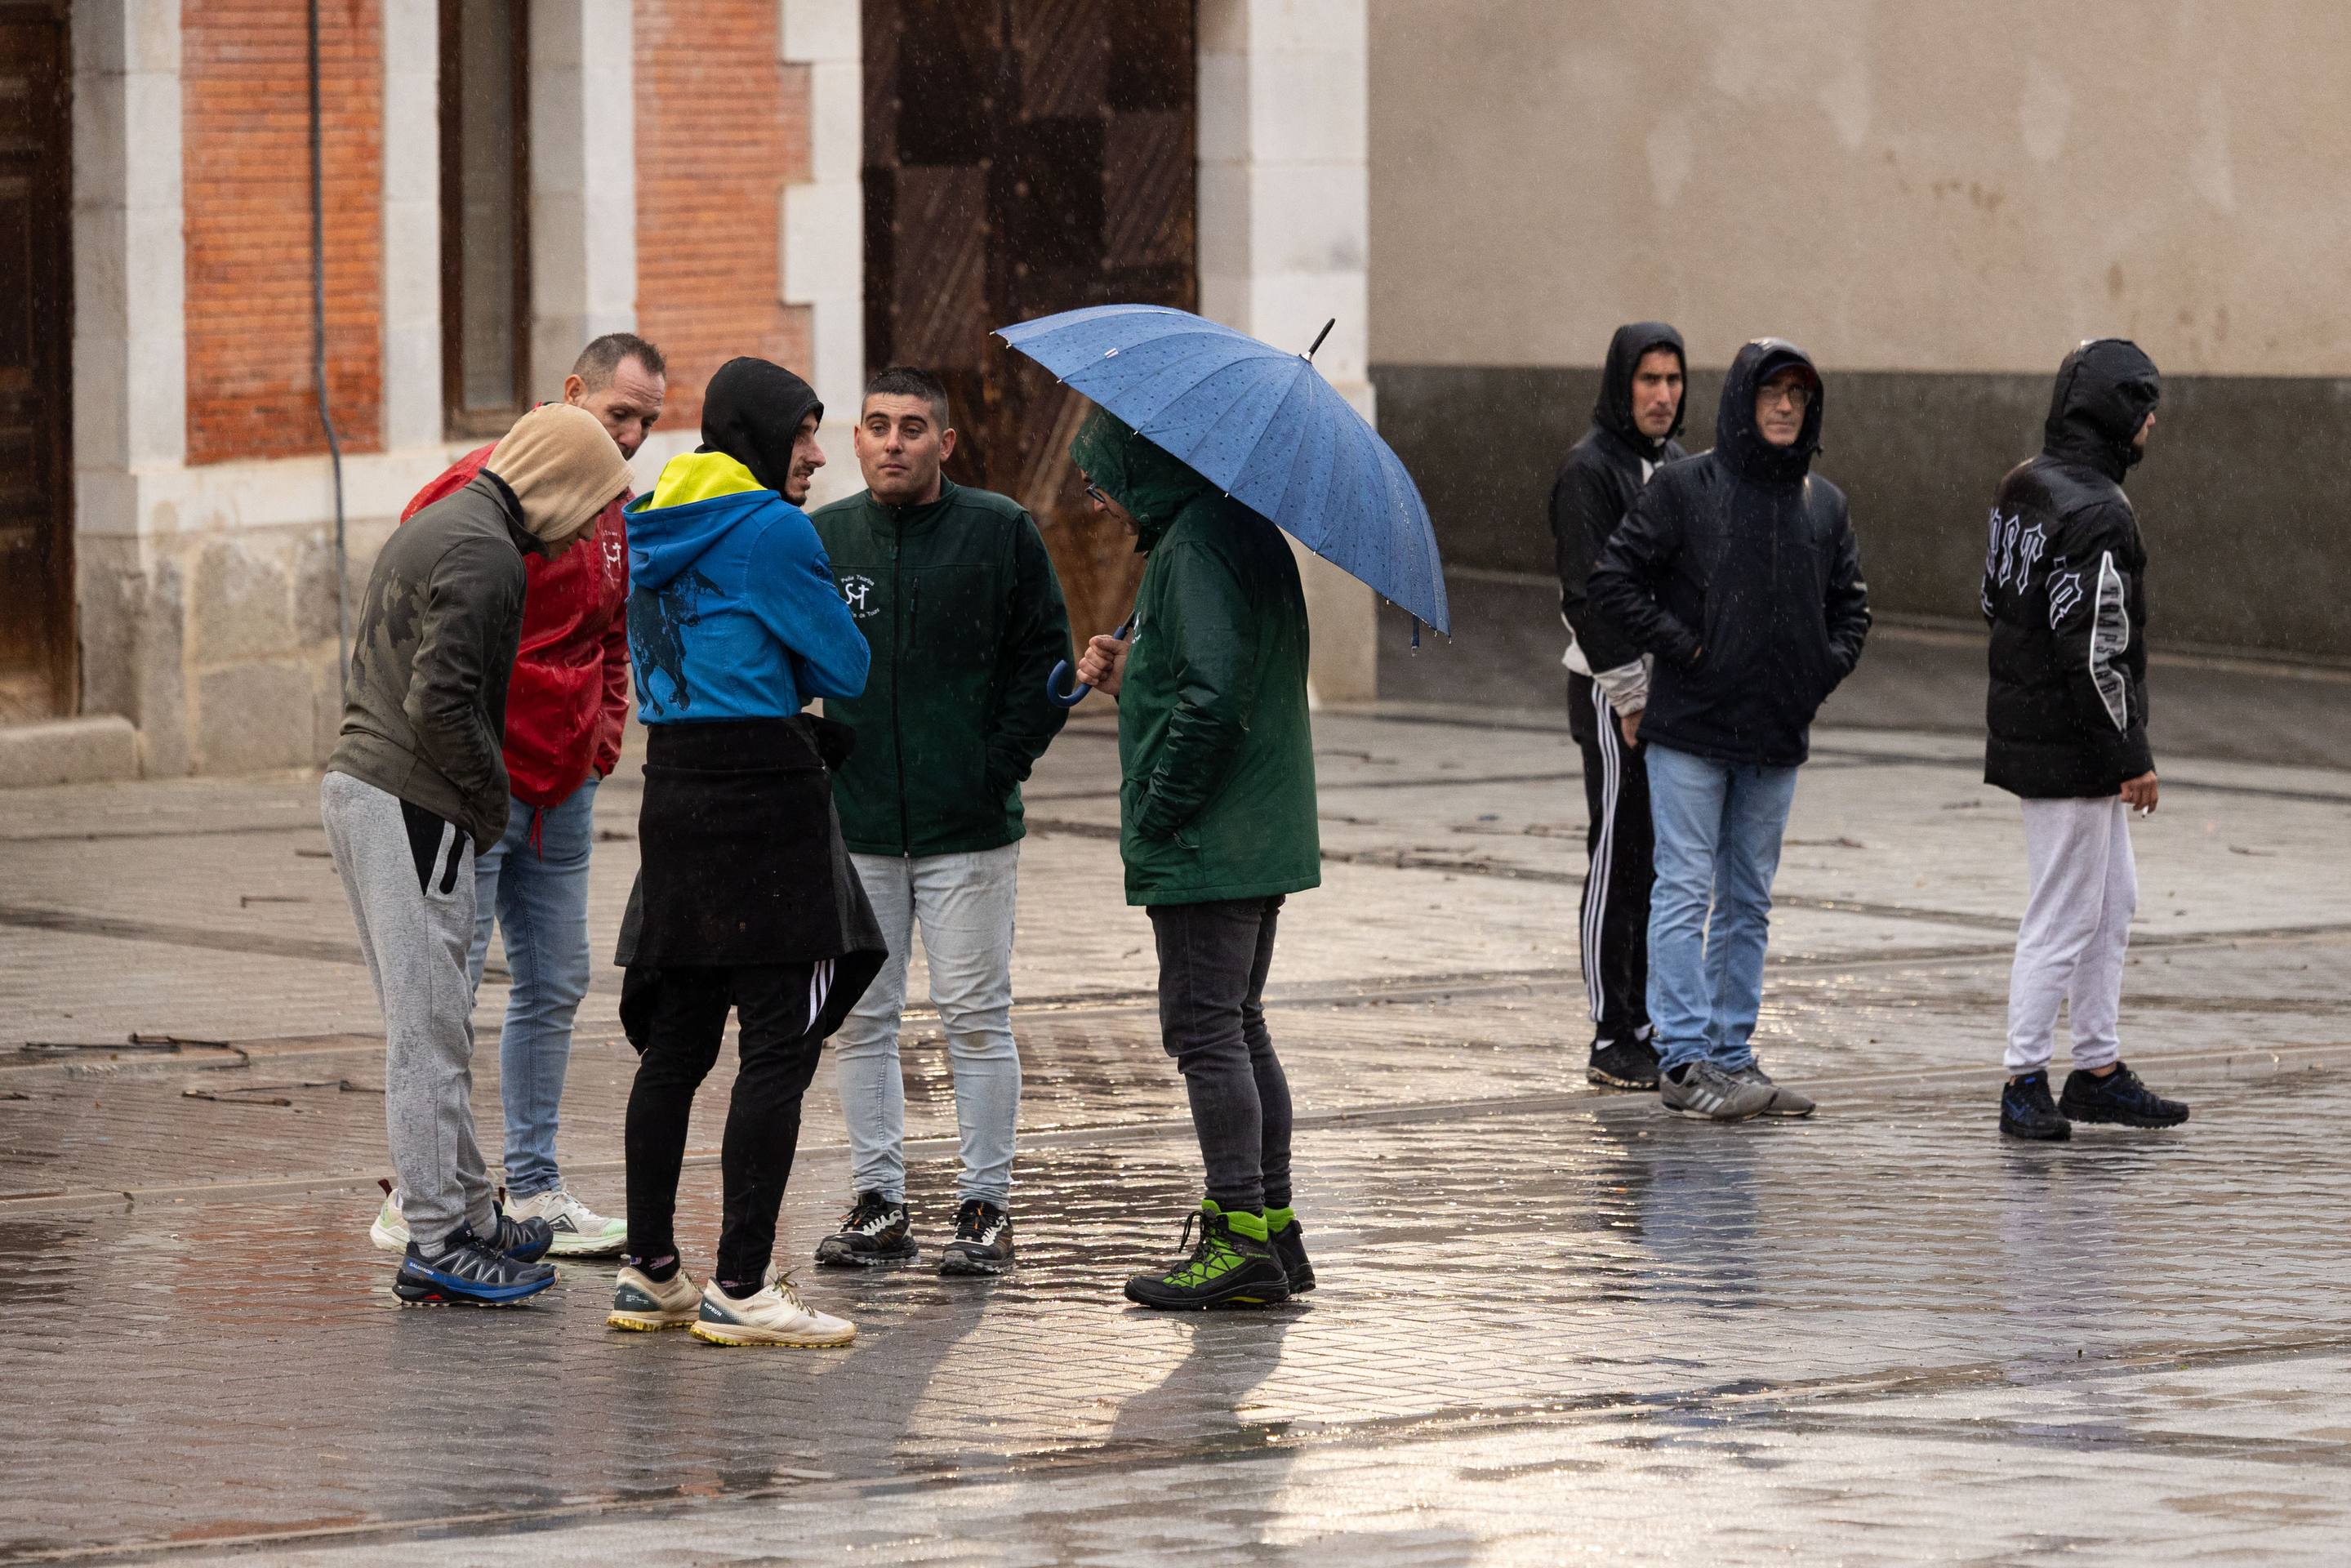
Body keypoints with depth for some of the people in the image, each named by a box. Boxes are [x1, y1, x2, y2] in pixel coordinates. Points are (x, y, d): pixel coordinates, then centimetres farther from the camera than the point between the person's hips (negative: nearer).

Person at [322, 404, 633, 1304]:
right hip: (412, 806, -10)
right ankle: (436, 1245, -6)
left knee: (429, 1021, 15)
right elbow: (441, 701, -21)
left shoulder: (439, 525, 19)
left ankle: (467, 1214, 21)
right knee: (430, 1027, -7)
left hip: (359, 786, 10)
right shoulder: (485, 554, -14)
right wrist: (493, 799, -8)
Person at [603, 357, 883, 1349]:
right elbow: (845, 669, -5)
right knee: (779, 1042, -6)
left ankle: (647, 1270, 18)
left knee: (675, 1040, 14)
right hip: (766, 790, -8)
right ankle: (740, 1287, -9)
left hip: (674, 785, 8)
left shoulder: (653, 528, 14)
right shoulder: (771, 529, -11)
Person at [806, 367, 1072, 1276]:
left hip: (968, 825, -3)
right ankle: (879, 1202, 13)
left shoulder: (1001, 534, 0)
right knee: (860, 1017, 5)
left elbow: (1046, 659, 2)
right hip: (854, 825, 3)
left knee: (977, 1018, -1)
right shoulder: (822, 539, 7)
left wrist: (1001, 766, -6)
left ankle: (986, 1208, 6)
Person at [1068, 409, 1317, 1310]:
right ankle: (1272, 1226, 20)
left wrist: (1158, 816, -17)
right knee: (1237, 1029, 16)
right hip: (1259, 837, 10)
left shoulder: (1194, 545, -16)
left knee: (1206, 1030, -6)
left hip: (1206, 846, -10)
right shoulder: (1244, 533, 16)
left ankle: (1241, 1240, -6)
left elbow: (1213, 700, -25)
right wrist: (1128, 680, 6)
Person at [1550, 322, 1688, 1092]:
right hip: (1615, 689, -8)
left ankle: (1651, 1027, 17)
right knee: (1619, 860, -6)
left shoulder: (1678, 465, 14)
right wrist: (1630, 694, -18)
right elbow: (1585, 593, -16)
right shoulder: (1591, 468, -11)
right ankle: (1613, 1040, -3)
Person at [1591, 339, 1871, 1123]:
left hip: (1778, 735, 5)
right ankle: (1683, 1056, -7)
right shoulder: (1683, 488, -6)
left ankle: (1732, 1054, 16)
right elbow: (1614, 579, -6)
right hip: (1690, 731, -5)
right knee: (1685, 893, -6)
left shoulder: (1824, 504, 9)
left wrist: (1828, 667, 4)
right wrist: (1679, 648, -11)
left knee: (1748, 903, 10)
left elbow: (1850, 603, 20)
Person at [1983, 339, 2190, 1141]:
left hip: (2025, 718, 10)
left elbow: (1994, 597, 18)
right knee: (2065, 916, -2)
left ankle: (2098, 1069, 24)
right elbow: (2095, 650, -24)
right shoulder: (2097, 513, -22)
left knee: (2113, 901, 18)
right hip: (2069, 751, -10)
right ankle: (2026, 1085, 4)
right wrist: (2132, 754, -16)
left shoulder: (2022, 487, 9)